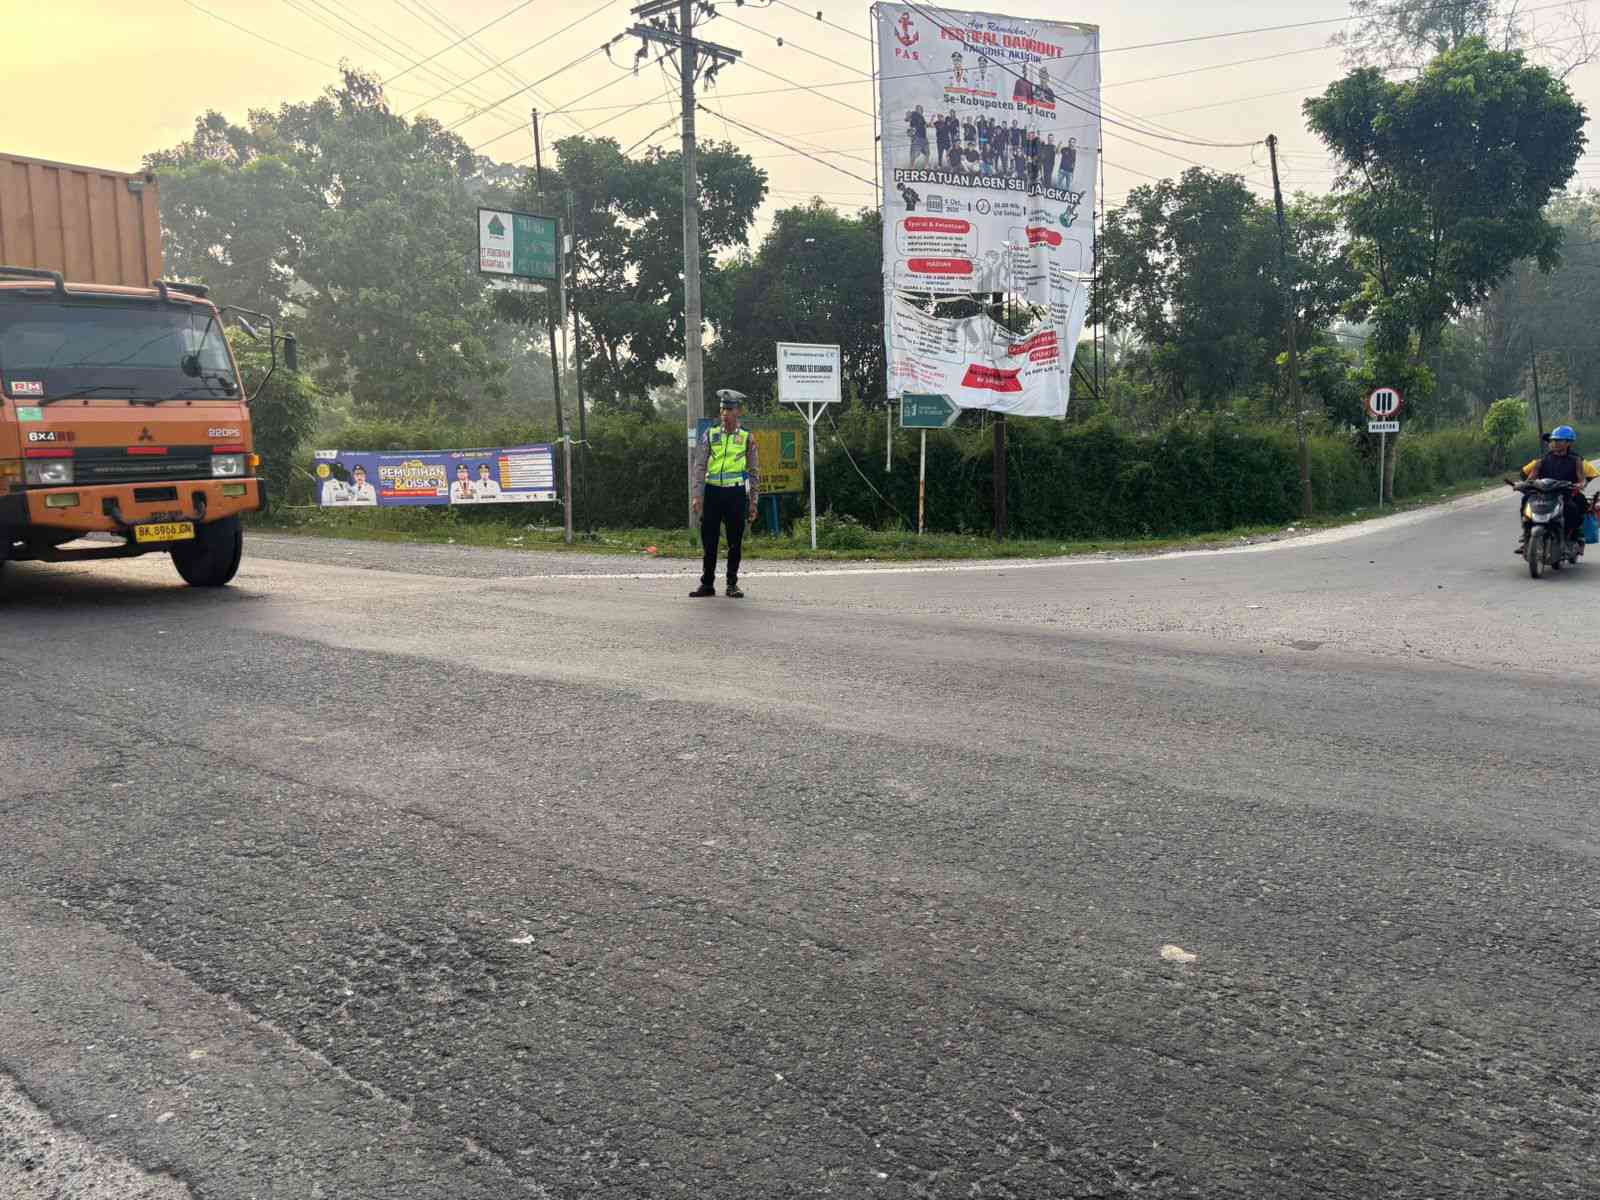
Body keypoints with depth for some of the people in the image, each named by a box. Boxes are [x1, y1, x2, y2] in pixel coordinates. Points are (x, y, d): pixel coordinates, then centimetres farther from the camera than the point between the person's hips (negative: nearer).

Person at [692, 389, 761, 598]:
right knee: (709, 540, 3)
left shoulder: (747, 438, 5)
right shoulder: (710, 435, 6)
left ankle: (732, 584, 14)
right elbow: (699, 466, 5)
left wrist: (753, 502, 5)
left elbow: (754, 471, 8)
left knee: (735, 542, 4)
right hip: (713, 492, 1)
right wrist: (697, 496, -4)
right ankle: (707, 584, 12)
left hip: (736, 493, -1)